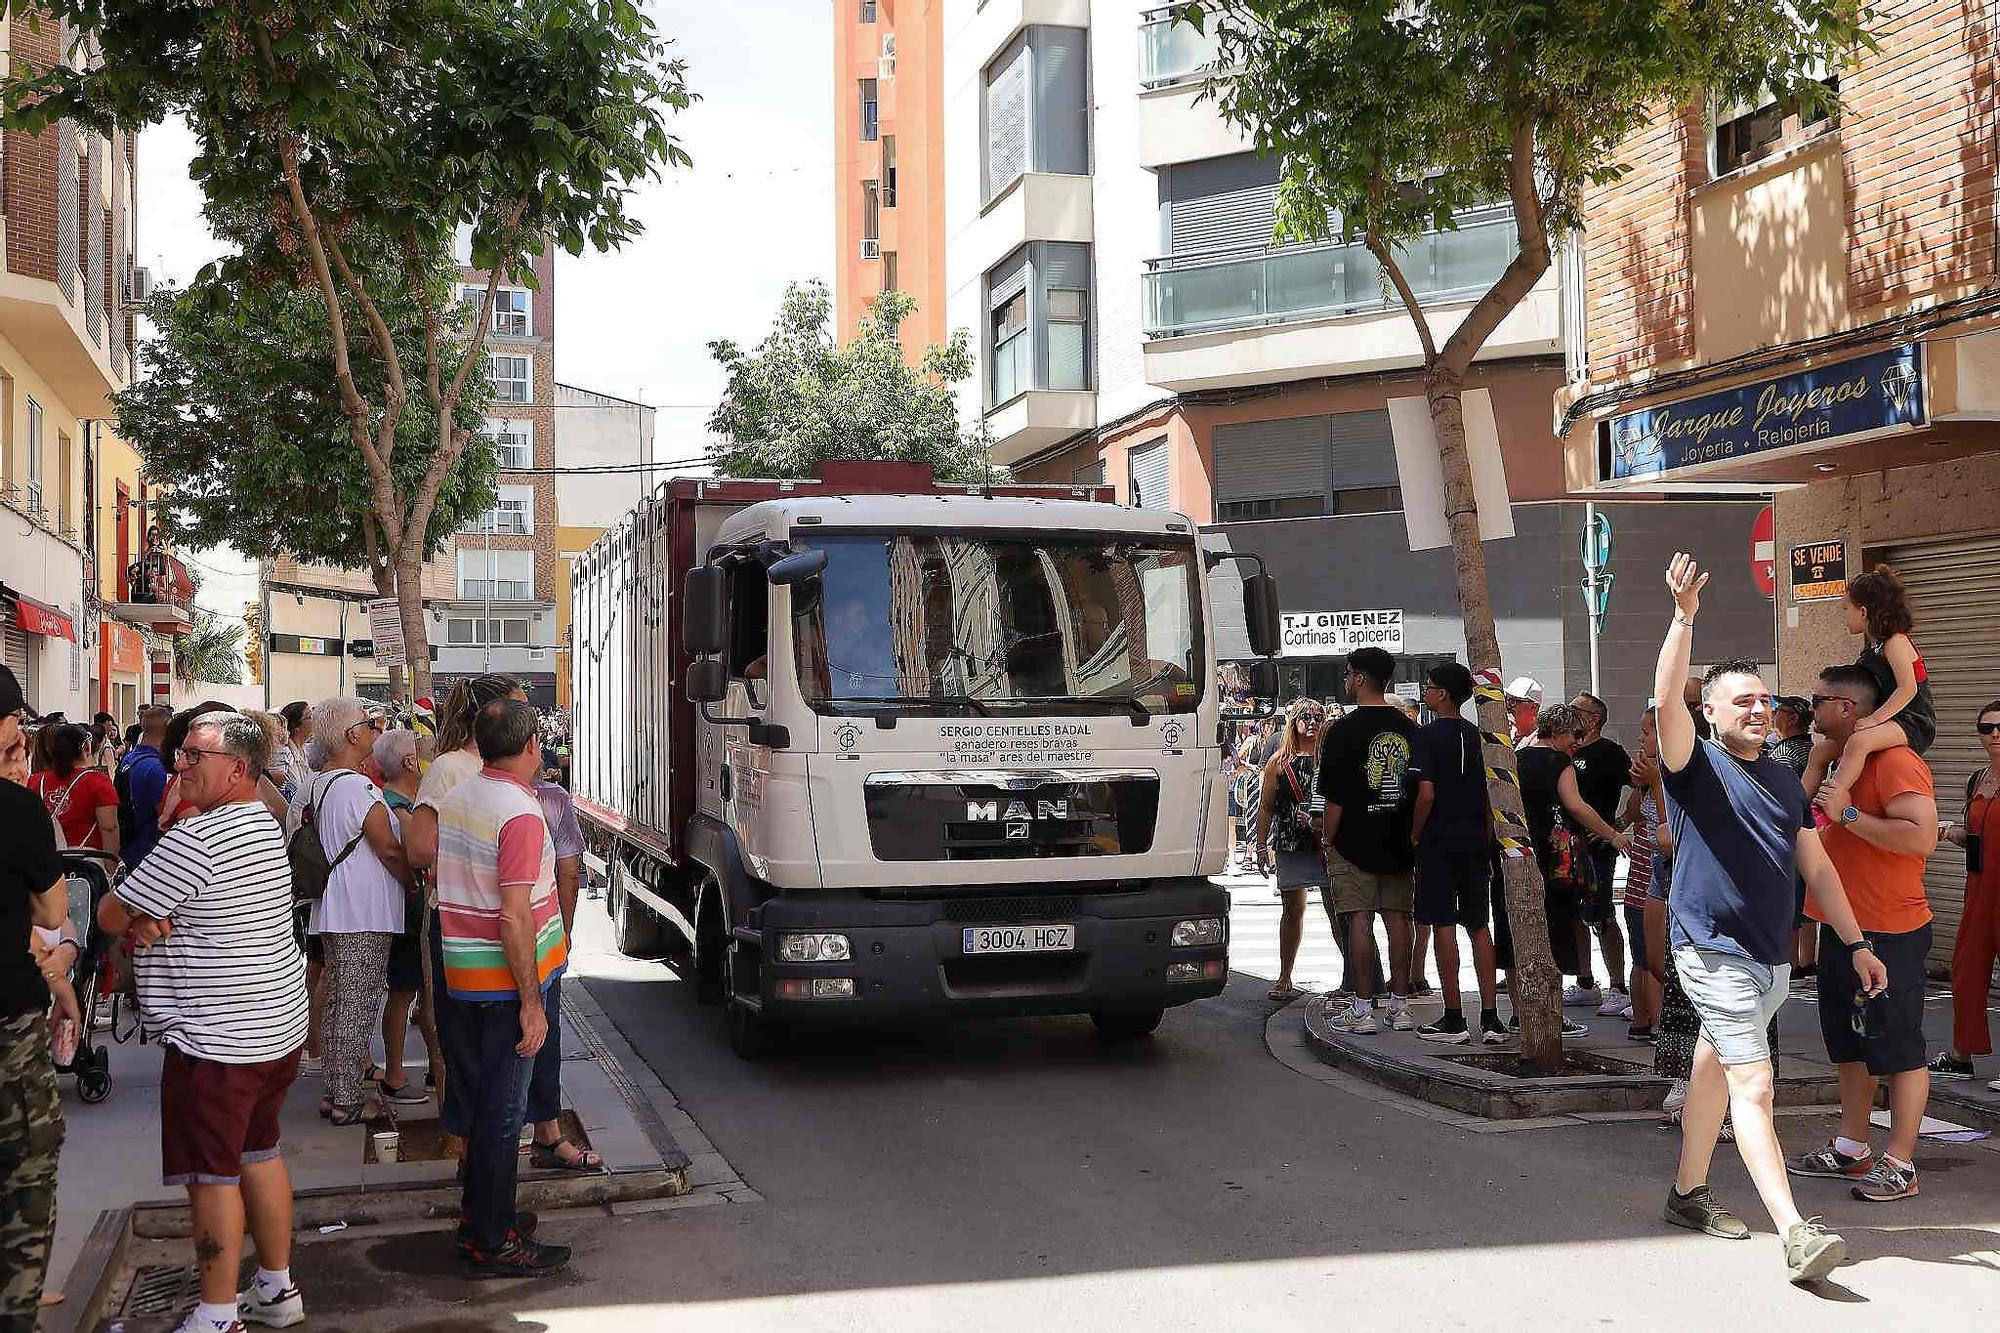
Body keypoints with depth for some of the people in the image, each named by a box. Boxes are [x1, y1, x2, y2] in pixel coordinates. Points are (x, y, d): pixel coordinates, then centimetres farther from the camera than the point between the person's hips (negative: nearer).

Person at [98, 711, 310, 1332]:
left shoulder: (197, 839, -21)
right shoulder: (264, 824, 10)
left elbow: (109, 915, -13)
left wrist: (139, 920, 8)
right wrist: (152, 918, -7)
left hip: (216, 1039, -9)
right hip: (279, 1022, 9)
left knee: (213, 1174, 0)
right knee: (260, 1153, 18)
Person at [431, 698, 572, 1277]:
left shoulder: (455, 798, 6)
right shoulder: (521, 815, -20)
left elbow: (428, 872, 17)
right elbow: (514, 917, -23)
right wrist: (531, 1003, -18)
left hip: (457, 980, 8)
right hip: (505, 982, -8)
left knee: (479, 1105, 17)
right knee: (503, 1113, 0)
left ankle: (479, 1225, 26)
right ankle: (493, 1245, 7)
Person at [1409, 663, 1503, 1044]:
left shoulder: (1430, 734, -10)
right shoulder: (1476, 735, 8)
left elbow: (1426, 793, -18)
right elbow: (1490, 795, 9)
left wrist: (1414, 835, -6)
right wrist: (1487, 840, 17)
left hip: (1440, 841, -6)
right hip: (1474, 841, 6)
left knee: (1443, 926, -1)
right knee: (1478, 926, 10)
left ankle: (1454, 1020, 0)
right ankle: (1490, 1018, 9)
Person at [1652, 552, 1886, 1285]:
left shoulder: (1785, 780, 14)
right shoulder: (1694, 765, -5)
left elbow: (1816, 867, 17)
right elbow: (1665, 700, -24)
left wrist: (1856, 943, 13)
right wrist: (1684, 617, -33)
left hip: (1772, 957, 7)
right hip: (1714, 952, -7)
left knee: (1714, 1072, 17)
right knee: (1753, 1087, -13)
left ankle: (1688, 1192, 30)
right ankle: (1796, 1234, -18)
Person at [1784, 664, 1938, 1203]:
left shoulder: (1895, 761, -16)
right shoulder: (1847, 760, 16)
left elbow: (1922, 836, -28)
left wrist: (1848, 815, -25)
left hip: (1888, 934, -10)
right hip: (1843, 930, 10)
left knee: (1899, 1051, -1)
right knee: (1852, 1047, 16)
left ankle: (1899, 1164, 4)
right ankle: (1851, 1149, 26)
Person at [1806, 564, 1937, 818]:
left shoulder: (1896, 641, -11)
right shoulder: (1871, 646, 16)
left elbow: (1908, 689, -21)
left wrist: (1874, 719, -25)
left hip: (1913, 724, -10)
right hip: (1885, 722, 10)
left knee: (1858, 742, -38)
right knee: (1820, 752, 6)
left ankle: (1830, 806, -43)